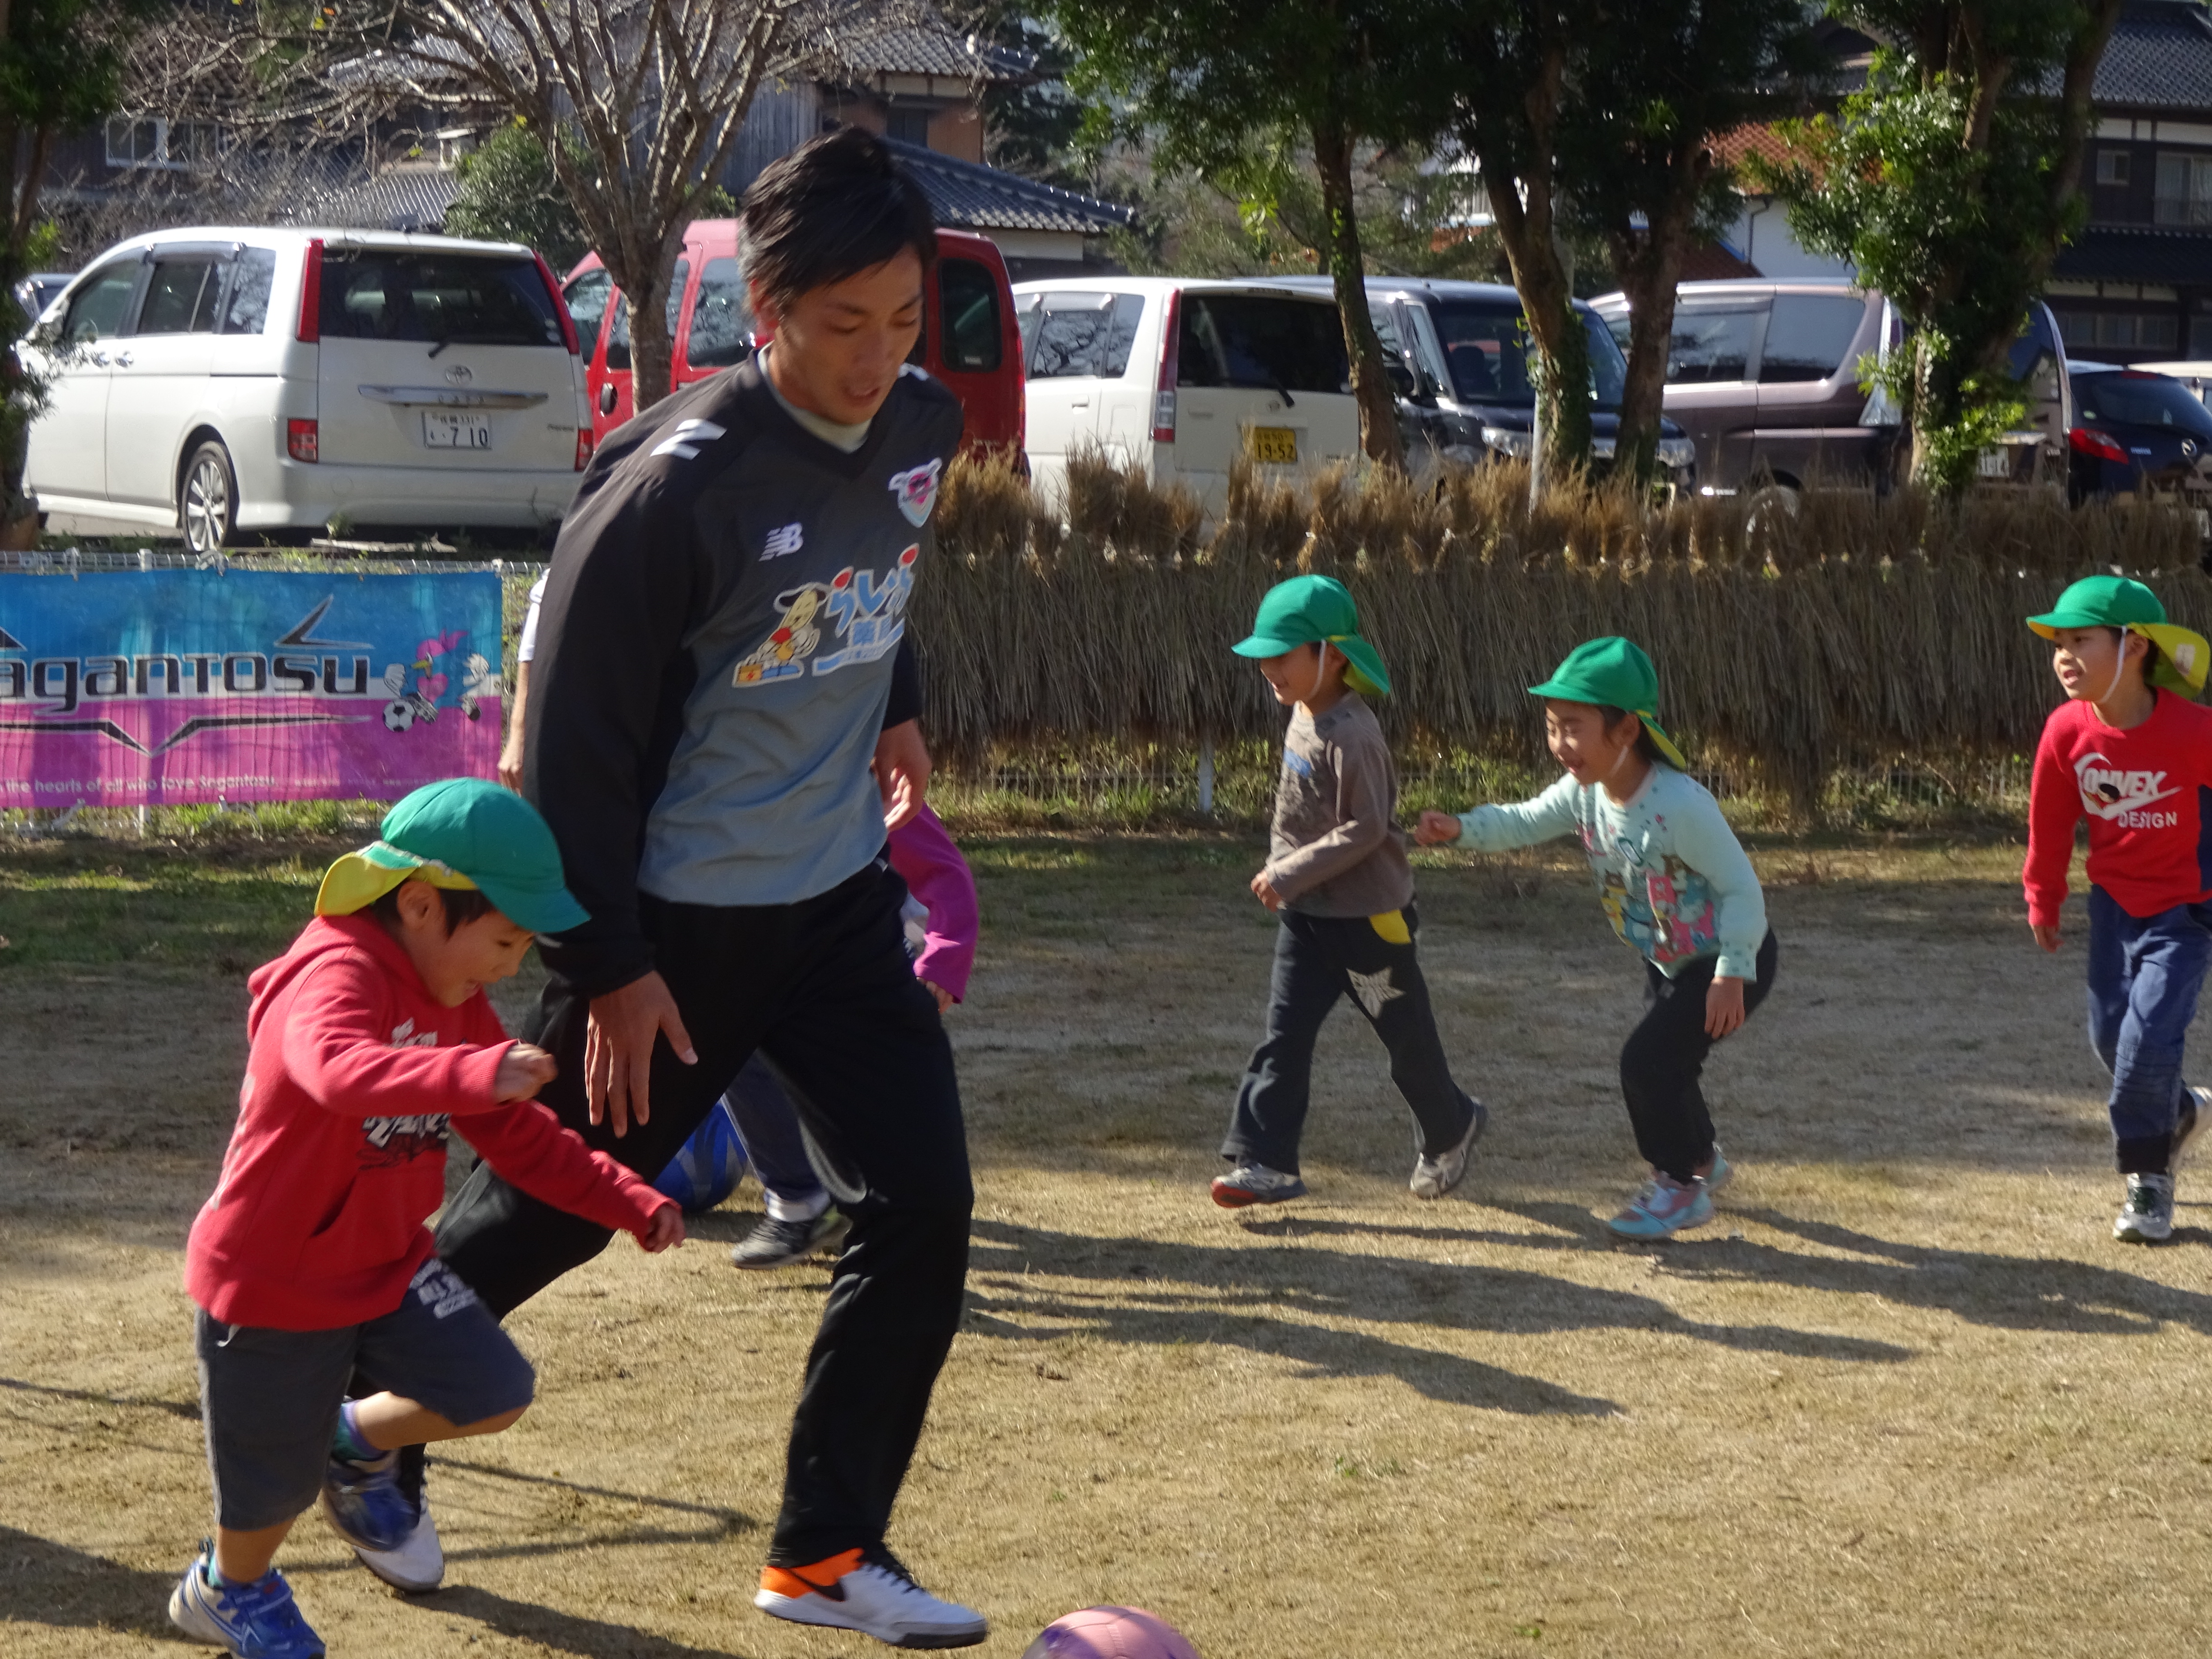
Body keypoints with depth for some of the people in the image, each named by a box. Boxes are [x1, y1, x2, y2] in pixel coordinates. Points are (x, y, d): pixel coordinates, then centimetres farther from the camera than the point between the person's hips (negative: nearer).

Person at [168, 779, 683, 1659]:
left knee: (493, 1395, -8)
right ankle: (228, 1588, 42)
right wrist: (472, 1074, -66)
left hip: (388, 1263, 7)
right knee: (277, 1485, 9)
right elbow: (339, 1068, -51)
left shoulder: (457, 1005, 2)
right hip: (272, 1280, -7)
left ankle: (359, 1440, 21)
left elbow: (522, 1138, 10)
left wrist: (631, 1203, -1)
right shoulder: (336, 975, -27)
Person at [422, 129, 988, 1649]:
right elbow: (578, 733, -18)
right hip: (677, 922, -6)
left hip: (841, 896, 6)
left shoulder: (925, 427, -3)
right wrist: (607, 967, -16)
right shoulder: (677, 484, -24)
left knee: (924, 1205, -5)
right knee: (555, 1207, 8)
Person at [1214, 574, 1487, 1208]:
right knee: (1285, 1033, -2)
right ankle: (1266, 1161, -5)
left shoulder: (1352, 736, -23)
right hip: (1306, 914, 8)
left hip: (1368, 912, -8)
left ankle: (1450, 1130, 32)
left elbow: (1364, 828, -25)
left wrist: (1291, 874, -24)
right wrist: (1283, 874, 10)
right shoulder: (1304, 716, 5)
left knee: (1405, 1032, 9)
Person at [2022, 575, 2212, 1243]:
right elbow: (2050, 819, 2)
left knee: (2148, 1039, -13)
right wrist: (2042, 901, 10)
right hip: (2114, 904, 5)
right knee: (2112, 1038, 9)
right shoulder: (2067, 731, -13)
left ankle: (2147, 1178, 7)